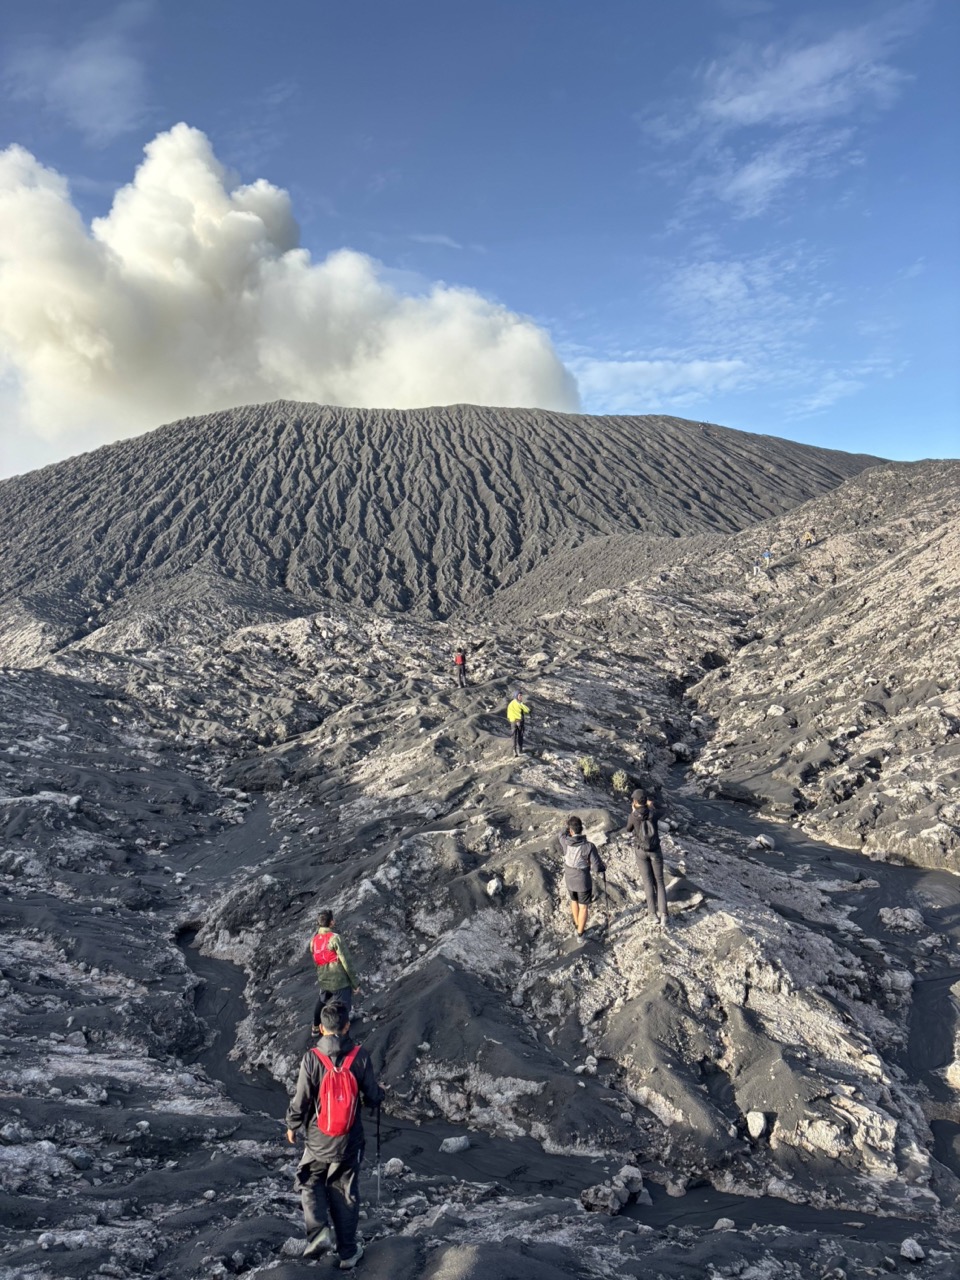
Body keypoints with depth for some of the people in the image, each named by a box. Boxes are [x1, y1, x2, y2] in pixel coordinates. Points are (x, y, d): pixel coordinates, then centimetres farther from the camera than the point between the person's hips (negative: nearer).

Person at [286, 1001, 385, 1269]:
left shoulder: (311, 1058, -17)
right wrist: (381, 1094, 18)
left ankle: (318, 1232, 6)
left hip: (318, 1140, -1)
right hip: (349, 1141, 1)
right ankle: (348, 1252, 26)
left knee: (311, 1183, 24)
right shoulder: (360, 1056, -14)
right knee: (346, 1194, 17)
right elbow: (373, 1097, -5)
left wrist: (291, 1126, 8)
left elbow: (300, 1101, -12)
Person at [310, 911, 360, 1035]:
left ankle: (316, 1027, 52)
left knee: (321, 1001, 33)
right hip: (340, 982, -7)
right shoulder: (335, 938, -20)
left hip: (323, 981, 7)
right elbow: (346, 962, -17)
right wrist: (355, 983, -9)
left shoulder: (313, 940, -1)